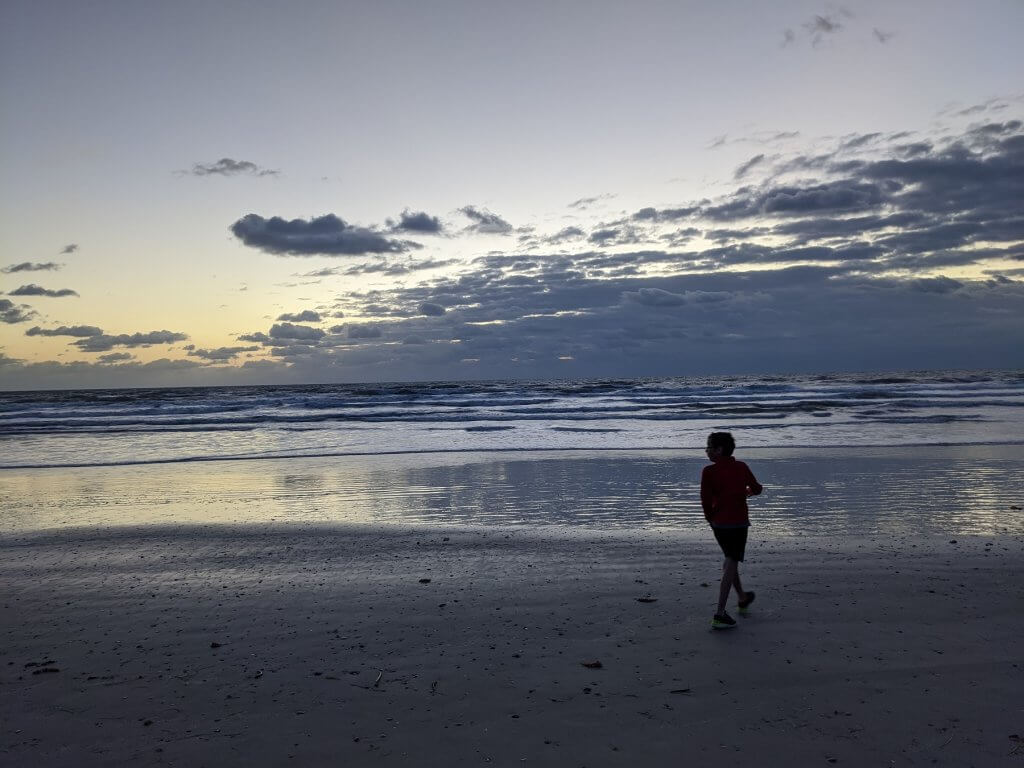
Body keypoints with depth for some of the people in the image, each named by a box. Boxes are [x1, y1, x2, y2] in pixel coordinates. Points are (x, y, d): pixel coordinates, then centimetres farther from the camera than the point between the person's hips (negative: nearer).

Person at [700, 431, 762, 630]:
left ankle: (743, 598, 39)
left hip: (718, 523, 1)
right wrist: (747, 491, 35)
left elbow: (706, 501, -10)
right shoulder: (741, 467, -1)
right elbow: (757, 488, 12)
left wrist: (712, 520, 7)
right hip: (739, 522, -1)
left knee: (730, 560, 21)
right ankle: (720, 614, -9)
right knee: (731, 564, -2)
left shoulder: (709, 471, -9)